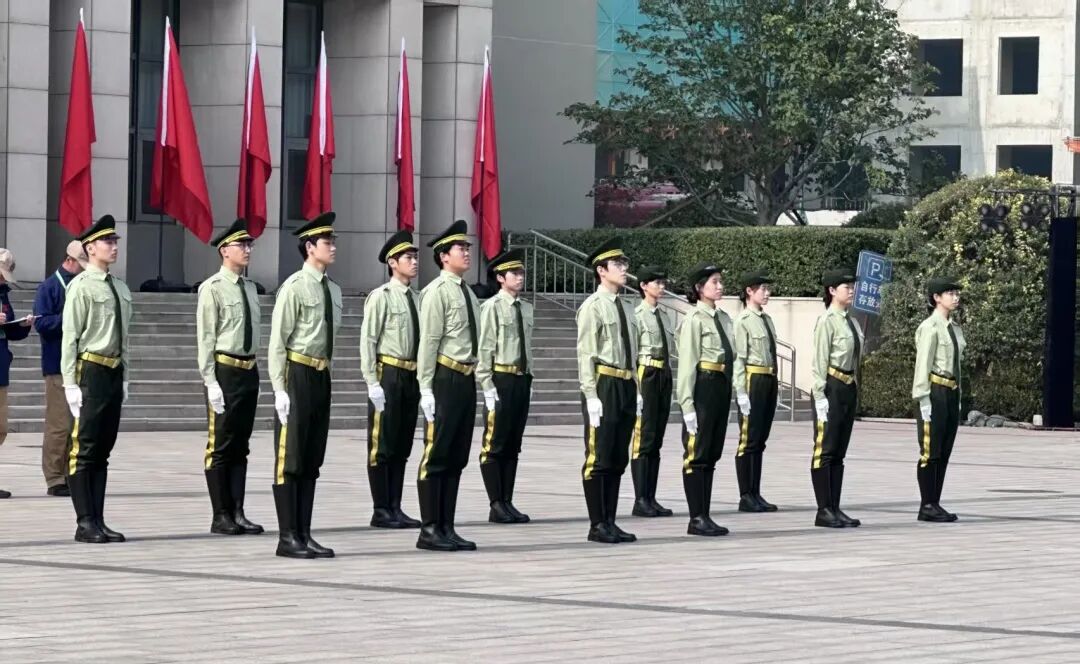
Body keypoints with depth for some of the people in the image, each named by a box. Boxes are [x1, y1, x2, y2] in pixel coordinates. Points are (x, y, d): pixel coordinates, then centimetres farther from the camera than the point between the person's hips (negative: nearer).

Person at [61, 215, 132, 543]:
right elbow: (70, 337, -11)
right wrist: (70, 383, -15)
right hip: (90, 371, -8)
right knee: (83, 449, -4)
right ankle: (85, 523, -2)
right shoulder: (81, 286, -8)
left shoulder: (120, 289, 14)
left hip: (113, 372, 8)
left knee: (103, 449, 10)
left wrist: (124, 377, 15)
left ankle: (98, 521, 14)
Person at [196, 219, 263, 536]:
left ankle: (238, 513, 14)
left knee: (240, 446, 10)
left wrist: (254, 372, 14)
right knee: (220, 445, -1)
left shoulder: (250, 288, 12)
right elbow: (205, 337, -11)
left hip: (249, 370, 7)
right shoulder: (212, 288, -9)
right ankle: (221, 516, 4)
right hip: (225, 370, -7)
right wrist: (211, 381, -16)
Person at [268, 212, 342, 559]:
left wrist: (326, 372, 14)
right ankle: (288, 537, -1)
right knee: (290, 460, -3)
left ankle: (304, 535, 14)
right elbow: (277, 342, -11)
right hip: (297, 375, -8)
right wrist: (279, 388, -15)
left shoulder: (333, 291, 13)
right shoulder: (294, 287, -10)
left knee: (312, 461, 9)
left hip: (322, 376, 8)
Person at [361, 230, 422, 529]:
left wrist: (422, 380, 13)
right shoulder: (381, 296, -8)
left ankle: (395, 508, 15)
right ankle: (381, 512, 2)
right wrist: (373, 383, -16)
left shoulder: (414, 299, 12)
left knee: (402, 447, 10)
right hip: (389, 375, -7)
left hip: (411, 378, 7)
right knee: (382, 446, -1)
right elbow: (367, 341, -11)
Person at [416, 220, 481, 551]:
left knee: (457, 458, 10)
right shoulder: (437, 291, -9)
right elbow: (428, 341, -13)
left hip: (466, 378, 8)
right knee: (436, 456, -4)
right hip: (446, 378, -8)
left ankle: (447, 529, 14)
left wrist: (475, 376, 16)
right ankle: (430, 530, 0)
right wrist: (426, 388, -16)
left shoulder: (468, 293, 16)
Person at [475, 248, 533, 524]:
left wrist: (529, 381, 13)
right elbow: (485, 348, -10)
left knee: (513, 445, 10)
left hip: (522, 380, 7)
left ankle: (507, 502, 15)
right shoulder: (492, 307, -8)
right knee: (495, 444, -2)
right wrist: (487, 385, -13)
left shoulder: (526, 309, 12)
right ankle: (496, 505, 1)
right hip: (501, 378, -7)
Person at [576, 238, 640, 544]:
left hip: (626, 386, 8)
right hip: (604, 385, -8)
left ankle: (610, 522, 16)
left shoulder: (623, 308, 15)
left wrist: (636, 390, 14)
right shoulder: (592, 306, -8)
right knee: (599, 458, -3)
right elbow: (586, 353, -12)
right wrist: (591, 395, -18)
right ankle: (597, 525, 1)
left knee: (618, 459, 10)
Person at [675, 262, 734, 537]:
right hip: (703, 388, -8)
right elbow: (687, 364, -12)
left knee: (713, 454, 10)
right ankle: (697, 518, 0)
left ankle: (704, 516, 15)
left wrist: (731, 390, 11)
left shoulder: (723, 318, 13)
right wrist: (687, 404, -16)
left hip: (722, 388, 8)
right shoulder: (694, 320, -10)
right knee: (697, 453, -3)